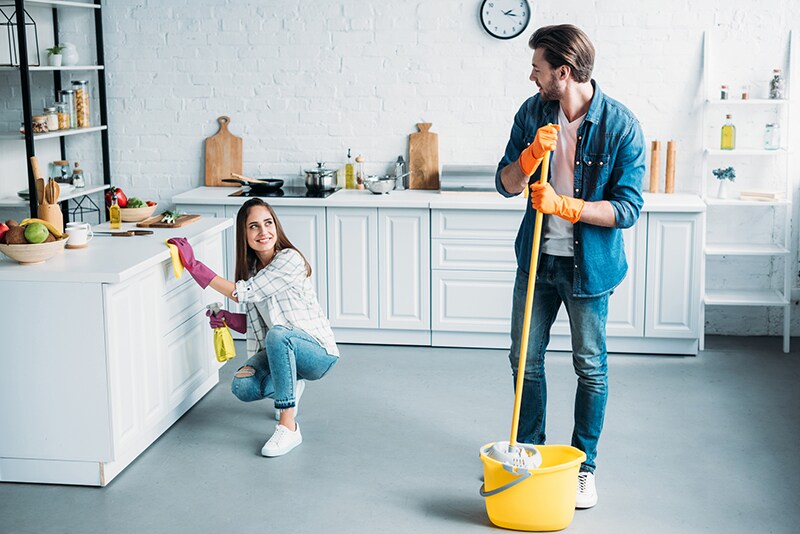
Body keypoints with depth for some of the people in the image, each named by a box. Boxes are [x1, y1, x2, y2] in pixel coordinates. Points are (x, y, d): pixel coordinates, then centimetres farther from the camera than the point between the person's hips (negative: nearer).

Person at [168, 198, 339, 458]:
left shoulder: (289, 260, -19)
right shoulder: (251, 268, 5)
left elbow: (243, 293, -23)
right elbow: (253, 323, 13)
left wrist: (194, 265, -24)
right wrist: (228, 318, -8)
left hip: (318, 352, -6)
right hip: (280, 350, 6)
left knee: (277, 334, -38)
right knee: (242, 387, -22)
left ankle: (288, 427, -31)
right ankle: (291, 385, 12)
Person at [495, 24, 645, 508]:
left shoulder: (621, 126, -16)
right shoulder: (532, 113, -3)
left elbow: (628, 208, -16)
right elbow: (506, 185, 0)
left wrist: (564, 205, -26)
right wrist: (532, 154, -20)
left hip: (588, 265, -4)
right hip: (537, 258, 4)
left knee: (591, 367, 7)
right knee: (526, 359, 12)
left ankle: (584, 465, 24)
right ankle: (529, 451, 31)